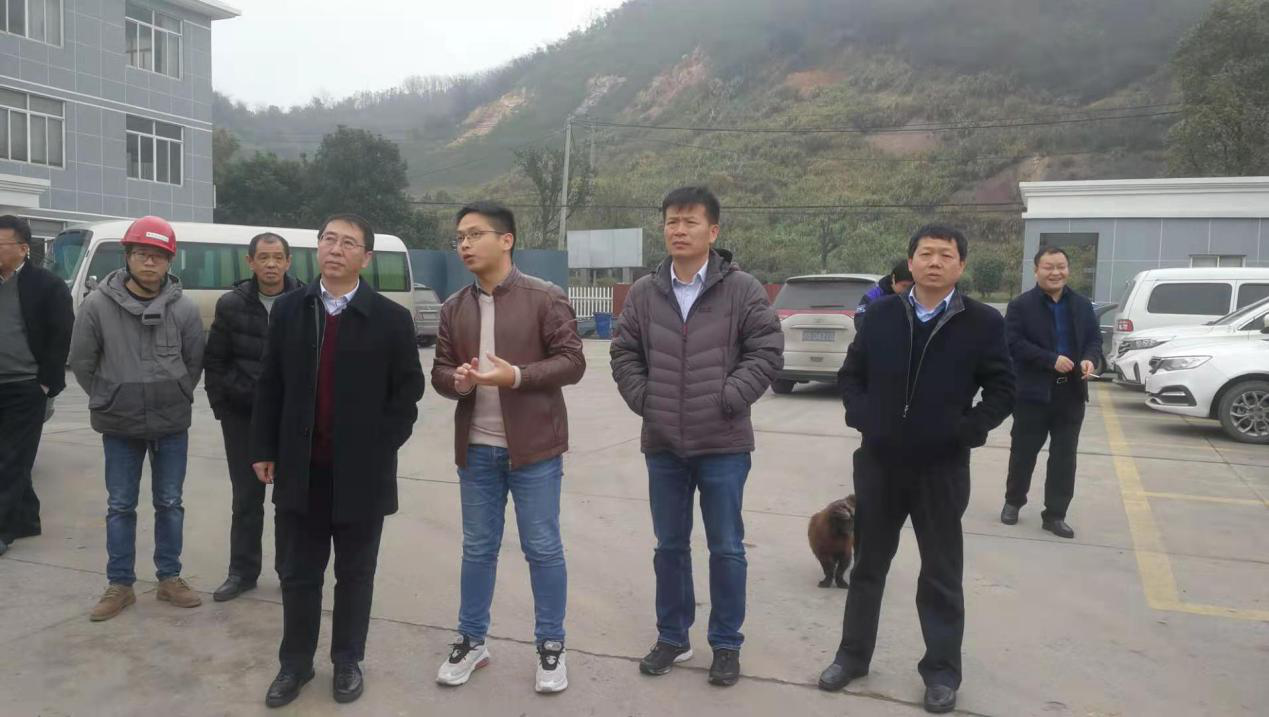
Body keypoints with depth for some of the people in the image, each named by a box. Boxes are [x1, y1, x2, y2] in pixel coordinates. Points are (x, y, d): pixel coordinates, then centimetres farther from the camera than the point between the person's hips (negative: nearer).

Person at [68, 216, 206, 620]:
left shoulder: (184, 308, -8)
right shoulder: (98, 304, -9)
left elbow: (195, 362, 5)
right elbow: (81, 362, 0)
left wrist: (175, 399, 6)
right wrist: (108, 401, 3)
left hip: (172, 424, 1)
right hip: (119, 426, 0)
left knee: (170, 503, 11)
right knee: (120, 506, 10)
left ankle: (170, 579, 24)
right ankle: (120, 585, 22)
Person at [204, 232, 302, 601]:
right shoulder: (231, 304, 0)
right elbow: (214, 360, 6)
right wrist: (221, 405, 1)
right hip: (242, 415, 2)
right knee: (246, 496, 11)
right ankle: (242, 571, 23)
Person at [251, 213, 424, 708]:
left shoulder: (391, 319, -5)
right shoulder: (288, 310, 5)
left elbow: (407, 393, -3)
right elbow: (269, 385, 7)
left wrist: (378, 450, -8)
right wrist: (264, 450, 3)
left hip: (361, 473, -2)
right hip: (300, 469, 2)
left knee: (355, 574, 12)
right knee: (297, 573, 12)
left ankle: (348, 661, 29)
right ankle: (295, 662, 29)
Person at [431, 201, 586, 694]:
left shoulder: (545, 299, -7)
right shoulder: (454, 308, 8)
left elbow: (572, 362, -9)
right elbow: (438, 371, 11)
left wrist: (517, 375, -22)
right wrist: (456, 380, -12)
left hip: (533, 448, -4)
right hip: (476, 449, 4)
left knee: (543, 550, 6)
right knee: (477, 550, 15)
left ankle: (551, 647, 21)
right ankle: (471, 641, 30)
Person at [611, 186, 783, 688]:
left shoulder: (743, 290, -5)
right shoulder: (644, 293, 4)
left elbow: (767, 351, -6)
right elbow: (625, 353, 9)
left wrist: (728, 399, -11)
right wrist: (642, 400, -1)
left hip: (723, 444, -3)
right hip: (663, 444, 3)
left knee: (726, 548, 8)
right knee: (670, 546, 15)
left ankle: (726, 645, 24)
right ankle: (672, 637, 32)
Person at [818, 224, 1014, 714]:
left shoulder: (982, 322, -4)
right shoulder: (882, 314, 2)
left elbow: (1002, 390, -1)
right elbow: (850, 374, 8)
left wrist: (966, 431, -12)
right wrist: (861, 416, -7)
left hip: (942, 467, -2)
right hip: (879, 462, 2)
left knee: (941, 575, 11)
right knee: (868, 564, 14)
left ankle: (941, 671, 26)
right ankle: (853, 655, 30)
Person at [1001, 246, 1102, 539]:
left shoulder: (1082, 305, 10)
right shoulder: (1021, 305, -5)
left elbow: (1094, 339, 13)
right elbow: (1014, 343, -14)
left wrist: (1090, 359, -10)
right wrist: (1052, 360, -22)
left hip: (1071, 393, 4)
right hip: (1033, 391, -4)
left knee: (1064, 457, 5)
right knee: (1023, 452, 9)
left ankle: (1055, 515, 13)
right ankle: (1013, 501, 28)